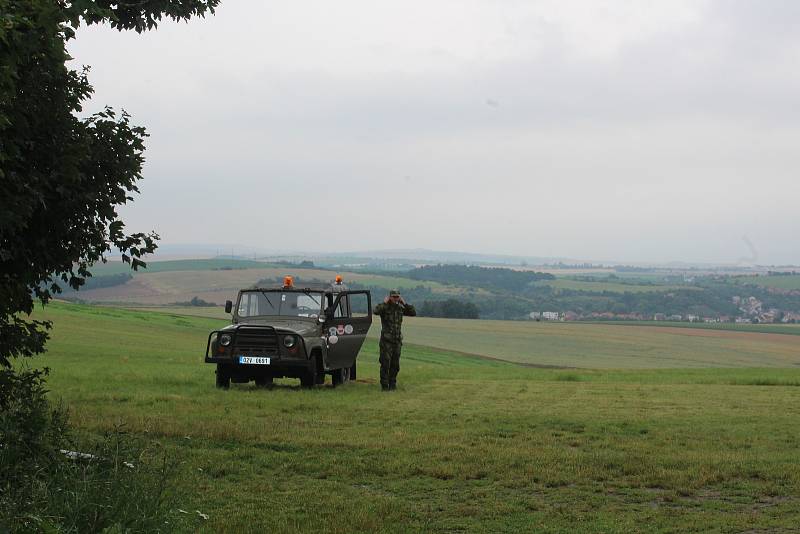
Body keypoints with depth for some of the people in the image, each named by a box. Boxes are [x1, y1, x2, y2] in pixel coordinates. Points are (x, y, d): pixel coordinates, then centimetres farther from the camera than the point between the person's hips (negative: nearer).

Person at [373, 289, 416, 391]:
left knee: (395, 364, 8)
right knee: (385, 363, -6)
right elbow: (376, 311, -29)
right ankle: (384, 385, -2)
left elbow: (413, 313, 2)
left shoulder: (400, 307, 8)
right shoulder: (384, 306, -7)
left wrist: (404, 303, -4)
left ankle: (392, 384, 18)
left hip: (397, 340, 5)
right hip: (386, 340, -5)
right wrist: (385, 302, -20)